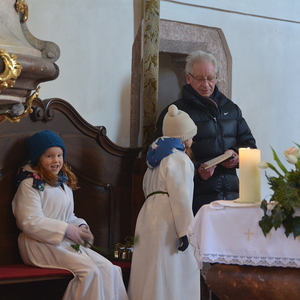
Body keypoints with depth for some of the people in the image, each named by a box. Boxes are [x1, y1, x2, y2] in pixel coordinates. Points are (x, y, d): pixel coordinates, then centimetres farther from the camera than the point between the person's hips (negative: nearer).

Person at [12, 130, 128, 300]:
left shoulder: (64, 183, 19)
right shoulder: (31, 184, -7)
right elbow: (30, 222, -17)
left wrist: (80, 226, 0)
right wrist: (67, 230, -18)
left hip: (66, 242, 8)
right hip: (40, 244, -8)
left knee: (108, 268, -14)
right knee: (89, 270, -28)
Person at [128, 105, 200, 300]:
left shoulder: (158, 156, 20)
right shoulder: (179, 159, -8)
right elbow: (180, 197, -16)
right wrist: (185, 230, -17)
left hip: (149, 215, 9)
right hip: (168, 221, -9)